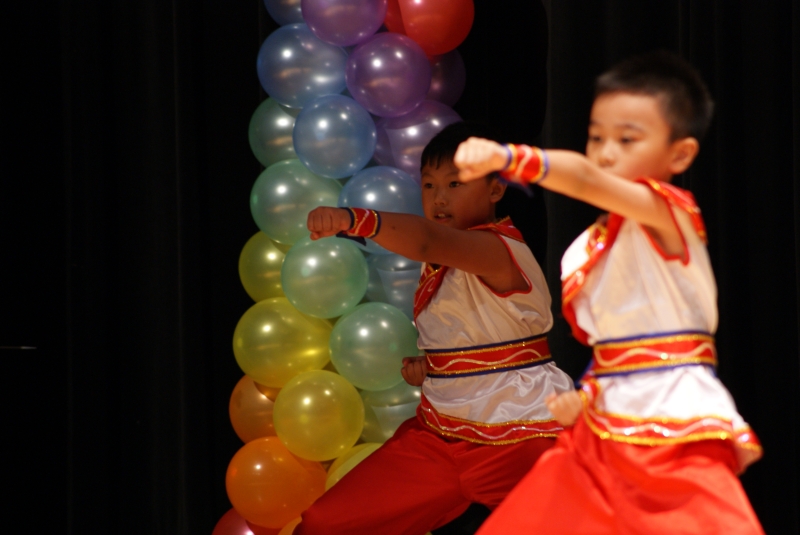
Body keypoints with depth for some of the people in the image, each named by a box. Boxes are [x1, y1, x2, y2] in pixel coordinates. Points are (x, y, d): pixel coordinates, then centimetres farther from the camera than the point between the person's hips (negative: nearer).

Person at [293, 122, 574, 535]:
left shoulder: (501, 252, -17)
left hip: (522, 441, -7)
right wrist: (423, 368, 6)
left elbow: (427, 240, -39)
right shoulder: (438, 266, 10)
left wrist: (352, 219, -56)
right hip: (438, 436, 8)